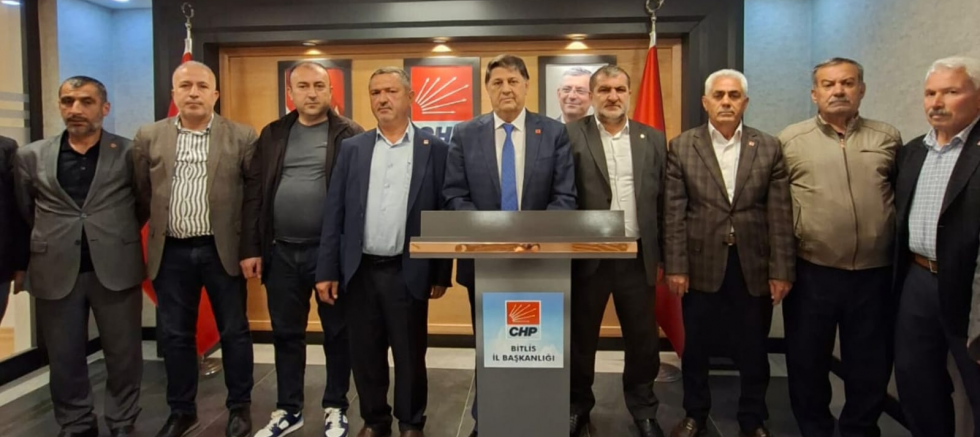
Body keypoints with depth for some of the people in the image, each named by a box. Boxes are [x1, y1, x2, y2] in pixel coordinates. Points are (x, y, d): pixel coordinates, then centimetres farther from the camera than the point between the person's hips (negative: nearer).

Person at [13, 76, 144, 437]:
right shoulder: (31, 156, 6)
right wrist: (52, 241, 13)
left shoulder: (130, 152, -1)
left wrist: (116, 235, 5)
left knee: (124, 354, 8)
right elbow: (24, 213, 14)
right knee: (64, 359, 12)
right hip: (56, 271, 2)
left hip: (115, 268, -2)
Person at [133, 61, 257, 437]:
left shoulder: (242, 137, -3)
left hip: (222, 249, -2)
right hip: (171, 252, 2)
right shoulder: (148, 137, 4)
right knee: (174, 335, 11)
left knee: (234, 331, 8)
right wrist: (161, 225, 8)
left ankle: (240, 406, 25)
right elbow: (141, 194, 9)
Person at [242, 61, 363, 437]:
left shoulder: (350, 135, -4)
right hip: (281, 251, 4)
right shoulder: (273, 134, 8)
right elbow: (254, 193, 6)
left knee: (337, 333, 9)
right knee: (286, 333, 13)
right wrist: (251, 249, 1)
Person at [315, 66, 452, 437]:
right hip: (360, 270, 3)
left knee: (410, 355, 9)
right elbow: (334, 214, 4)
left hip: (407, 272, -2)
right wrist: (327, 270, 0)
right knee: (365, 354, 13)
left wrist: (442, 273, -2)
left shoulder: (434, 149, 0)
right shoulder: (352, 148, 6)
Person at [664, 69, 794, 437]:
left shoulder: (769, 148, 3)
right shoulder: (682, 147, 0)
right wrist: (675, 267, -8)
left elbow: (780, 214, 0)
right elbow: (673, 213, -3)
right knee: (695, 348, 13)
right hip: (701, 265, 0)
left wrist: (781, 270, -4)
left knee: (753, 351, 12)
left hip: (754, 267, 1)